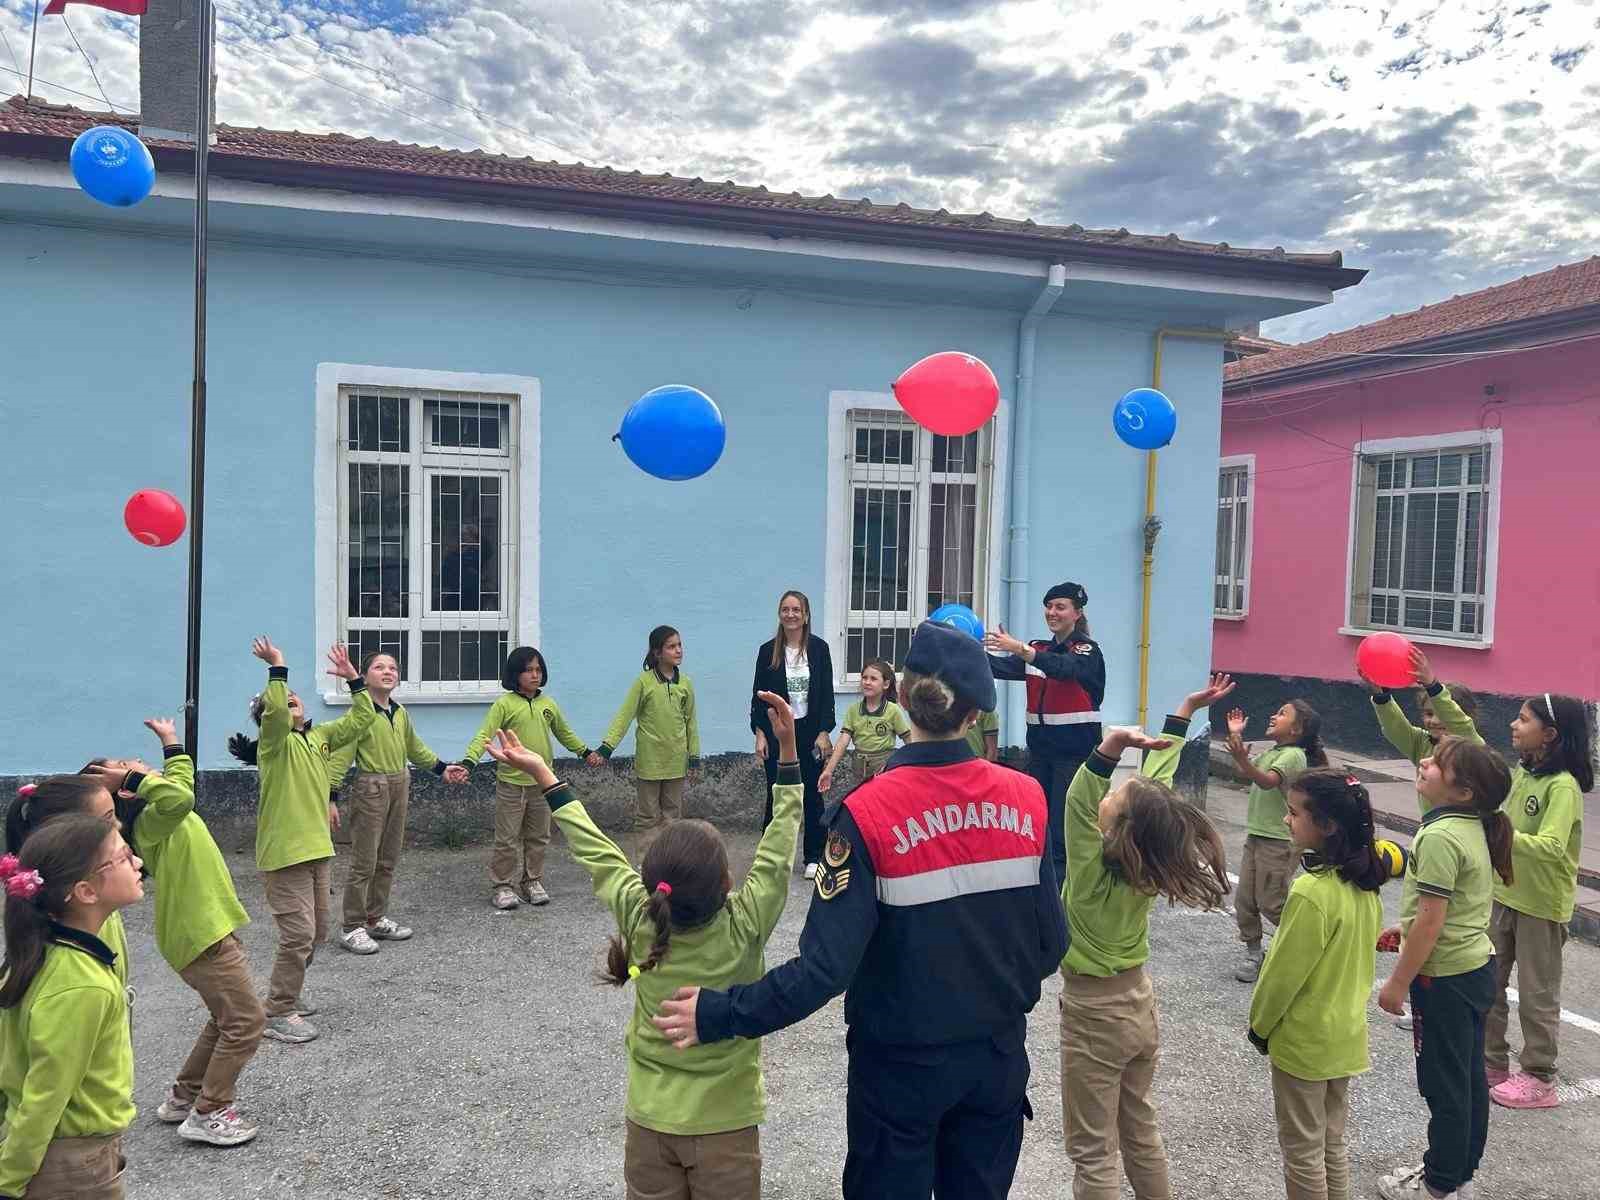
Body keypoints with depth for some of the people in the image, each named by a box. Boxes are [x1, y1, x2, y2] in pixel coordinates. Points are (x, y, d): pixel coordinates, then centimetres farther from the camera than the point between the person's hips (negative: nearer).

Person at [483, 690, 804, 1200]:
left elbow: (595, 851, -5)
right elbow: (777, 853, -15)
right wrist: (788, 751, -15)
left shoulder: (639, 919, -16)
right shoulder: (744, 927, -22)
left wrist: (542, 774, 5)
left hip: (649, 1120, 3)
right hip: (725, 1125, -2)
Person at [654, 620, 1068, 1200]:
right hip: (1000, 1055, 3)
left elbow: (826, 966, -25)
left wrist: (719, 1014, -14)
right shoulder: (1025, 798, -11)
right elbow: (1051, 941, -4)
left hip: (904, 1064, -3)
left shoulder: (869, 813, -22)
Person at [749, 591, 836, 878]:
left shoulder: (818, 648, -2)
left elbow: (827, 693, -1)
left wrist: (824, 733, -6)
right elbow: (758, 695, 2)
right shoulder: (768, 651, -1)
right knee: (776, 794, 4)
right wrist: (760, 734, -4)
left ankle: (813, 857, 16)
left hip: (810, 731, 0)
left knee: (813, 794, 5)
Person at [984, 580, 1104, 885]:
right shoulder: (1037, 649, 11)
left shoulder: (1088, 650, -6)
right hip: (1040, 748, 6)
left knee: (1062, 830, -8)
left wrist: (1019, 648, -44)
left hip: (1075, 752, -6)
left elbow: (1064, 666, -28)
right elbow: (1002, 666, -5)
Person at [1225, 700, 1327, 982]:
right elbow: (1246, 772, 18)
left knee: (1271, 903, 0)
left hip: (1278, 842, -9)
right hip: (1256, 835, 9)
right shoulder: (1271, 751, 11)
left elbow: (1267, 781, -32)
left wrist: (1241, 758, -49)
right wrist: (1236, 737, 12)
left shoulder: (1293, 755, -17)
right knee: (1244, 901, 8)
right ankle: (1253, 954, 19)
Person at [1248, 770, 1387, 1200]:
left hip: (1303, 1041, -8)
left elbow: (1284, 972, -20)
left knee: (1303, 1152, 9)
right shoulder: (1364, 883, -3)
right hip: (1346, 1035, 8)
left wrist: (1260, 1024, -5)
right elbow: (1362, 953, 9)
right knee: (1333, 1143, 21)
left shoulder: (1312, 892, -27)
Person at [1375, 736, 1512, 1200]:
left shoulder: (1440, 836, -25)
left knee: (1445, 1085, 5)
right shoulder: (1474, 827, 2)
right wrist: (1406, 927, 23)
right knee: (1468, 1077, 19)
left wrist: (1398, 982, -16)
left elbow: (1430, 923, -24)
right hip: (1477, 968, 9)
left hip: (1445, 977, -9)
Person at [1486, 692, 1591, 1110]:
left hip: (1541, 905, -8)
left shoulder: (1563, 786, -21)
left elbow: (1551, 847, -32)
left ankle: (1539, 1079, 22)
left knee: (1536, 995, 7)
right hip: (1504, 894, 8)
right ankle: (1492, 1064, 27)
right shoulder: (1521, 773, 4)